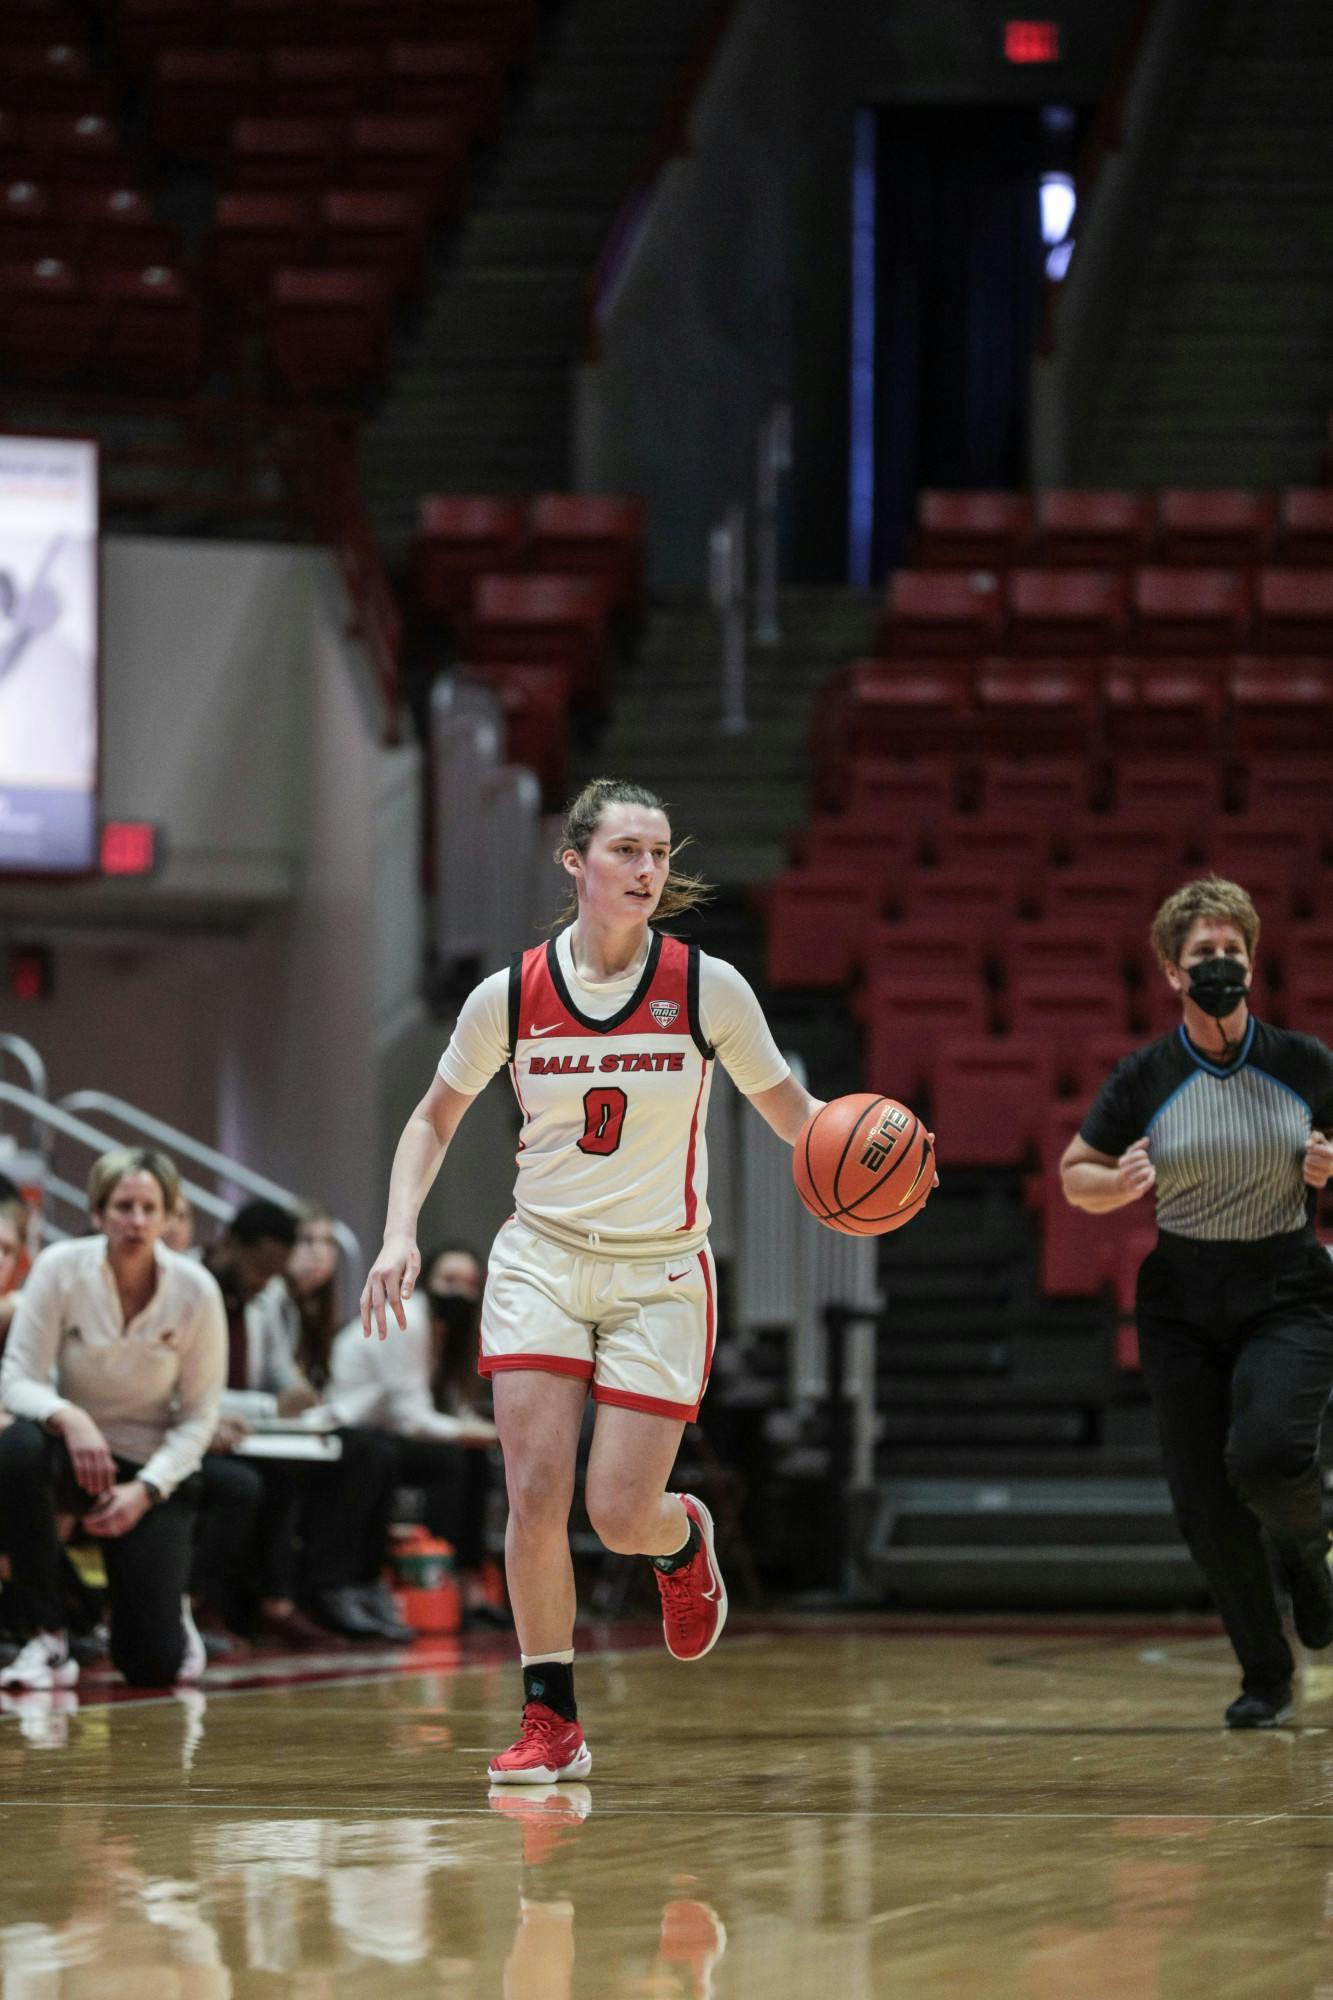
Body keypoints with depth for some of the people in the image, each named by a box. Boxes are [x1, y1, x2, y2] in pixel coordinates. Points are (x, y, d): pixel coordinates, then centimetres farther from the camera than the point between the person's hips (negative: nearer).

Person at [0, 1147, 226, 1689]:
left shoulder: (196, 1291, -14)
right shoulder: (60, 1269, -15)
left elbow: (200, 1415, -6)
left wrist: (145, 1491, -19)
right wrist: (68, 1417, -36)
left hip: (155, 1465, 0)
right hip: (77, 1445, 0)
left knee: (154, 1666, -13)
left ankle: (169, 1612, 28)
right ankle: (47, 1640, -25)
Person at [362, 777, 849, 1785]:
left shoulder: (706, 987, -8)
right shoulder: (509, 996, -4)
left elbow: (790, 1109, 2)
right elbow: (436, 1118, 11)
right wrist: (401, 1232, -3)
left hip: (659, 1275, -1)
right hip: (541, 1262, 1)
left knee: (620, 1515, -5)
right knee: (535, 1493, -12)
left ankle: (684, 1539, 33)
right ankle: (552, 1722, 2)